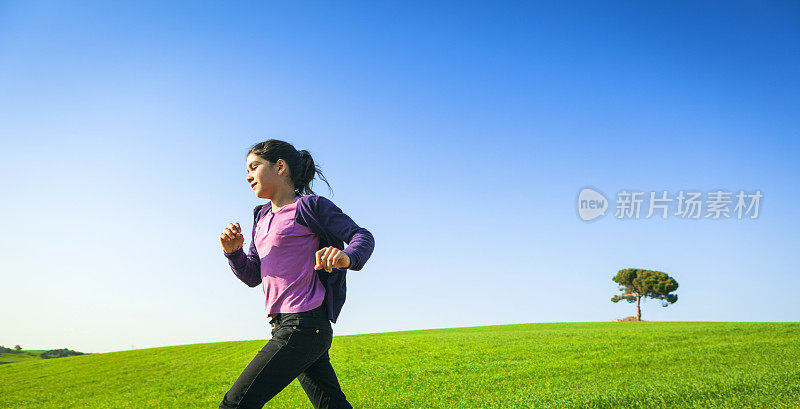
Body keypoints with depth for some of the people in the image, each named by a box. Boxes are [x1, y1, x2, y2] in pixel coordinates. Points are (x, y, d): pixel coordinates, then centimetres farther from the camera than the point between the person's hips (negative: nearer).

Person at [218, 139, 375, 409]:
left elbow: (363, 237, -6)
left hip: (305, 324, -8)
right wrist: (233, 252, -2)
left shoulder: (308, 206, -5)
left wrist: (346, 256, -28)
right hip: (283, 324, 8)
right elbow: (253, 277, 17)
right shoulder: (262, 217, 17)